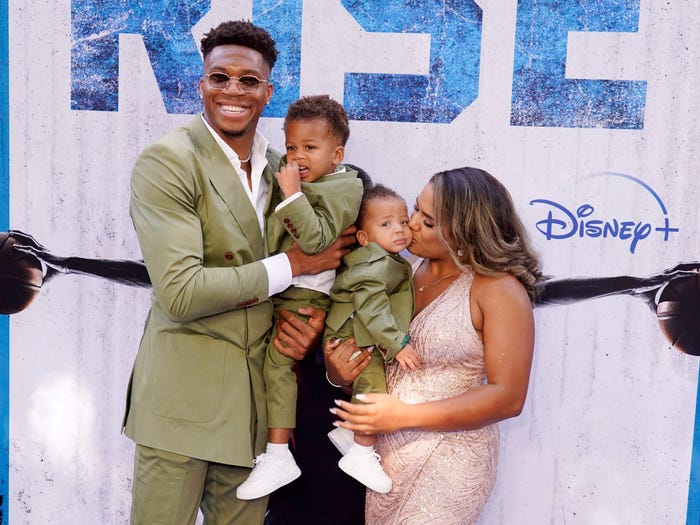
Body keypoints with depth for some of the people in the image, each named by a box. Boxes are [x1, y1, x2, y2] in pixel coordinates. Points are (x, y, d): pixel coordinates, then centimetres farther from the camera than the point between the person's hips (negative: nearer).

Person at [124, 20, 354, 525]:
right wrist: (292, 264, -16)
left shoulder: (279, 166, 7)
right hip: (184, 393, -5)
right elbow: (179, 292, -22)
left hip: (258, 398, 6)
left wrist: (313, 315, -6)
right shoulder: (166, 161, -13)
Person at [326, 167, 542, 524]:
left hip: (445, 463, -5)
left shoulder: (499, 290, -14)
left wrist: (406, 416, -22)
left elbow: (508, 397, -17)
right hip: (382, 452, 6)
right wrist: (338, 371, -11)